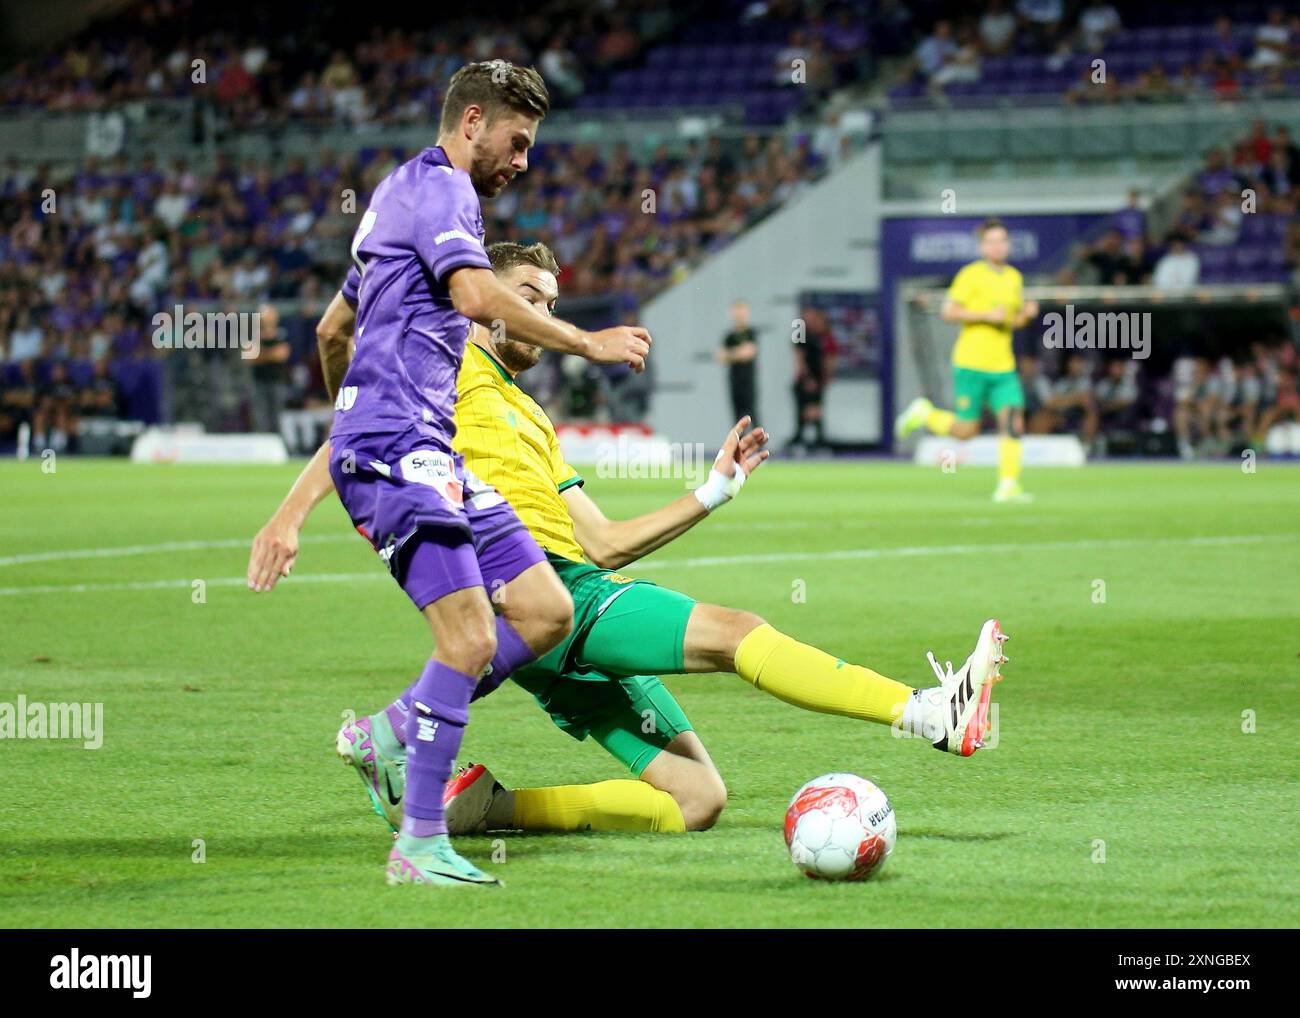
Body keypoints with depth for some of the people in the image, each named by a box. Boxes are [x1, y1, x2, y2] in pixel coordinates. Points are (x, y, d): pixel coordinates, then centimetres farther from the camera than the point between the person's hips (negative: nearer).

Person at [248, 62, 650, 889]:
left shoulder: (407, 193, 26)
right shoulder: (440, 187, -6)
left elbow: (332, 330, 37)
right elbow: (476, 295, -25)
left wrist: (350, 414, 52)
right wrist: (589, 344, -18)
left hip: (429, 448, 10)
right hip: (397, 448, -10)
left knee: (547, 613, 3)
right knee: (471, 639, -19)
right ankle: (421, 846, -15)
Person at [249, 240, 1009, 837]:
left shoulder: (533, 421, 32)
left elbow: (604, 544, 27)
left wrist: (715, 491, 22)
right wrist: (290, 516, -19)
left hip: (581, 586, 9)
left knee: (696, 801, 0)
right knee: (737, 630, -21)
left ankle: (482, 803, -6)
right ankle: (927, 713, -29)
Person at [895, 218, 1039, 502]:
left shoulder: (1014, 277, 13)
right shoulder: (971, 275, -7)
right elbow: (949, 312, -11)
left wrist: (1026, 313, 1)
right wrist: (987, 315, -19)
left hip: (1003, 365, 5)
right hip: (971, 363, -5)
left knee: (1013, 422, -12)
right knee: (966, 430, 0)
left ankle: (1008, 485, -10)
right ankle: (923, 412, 26)